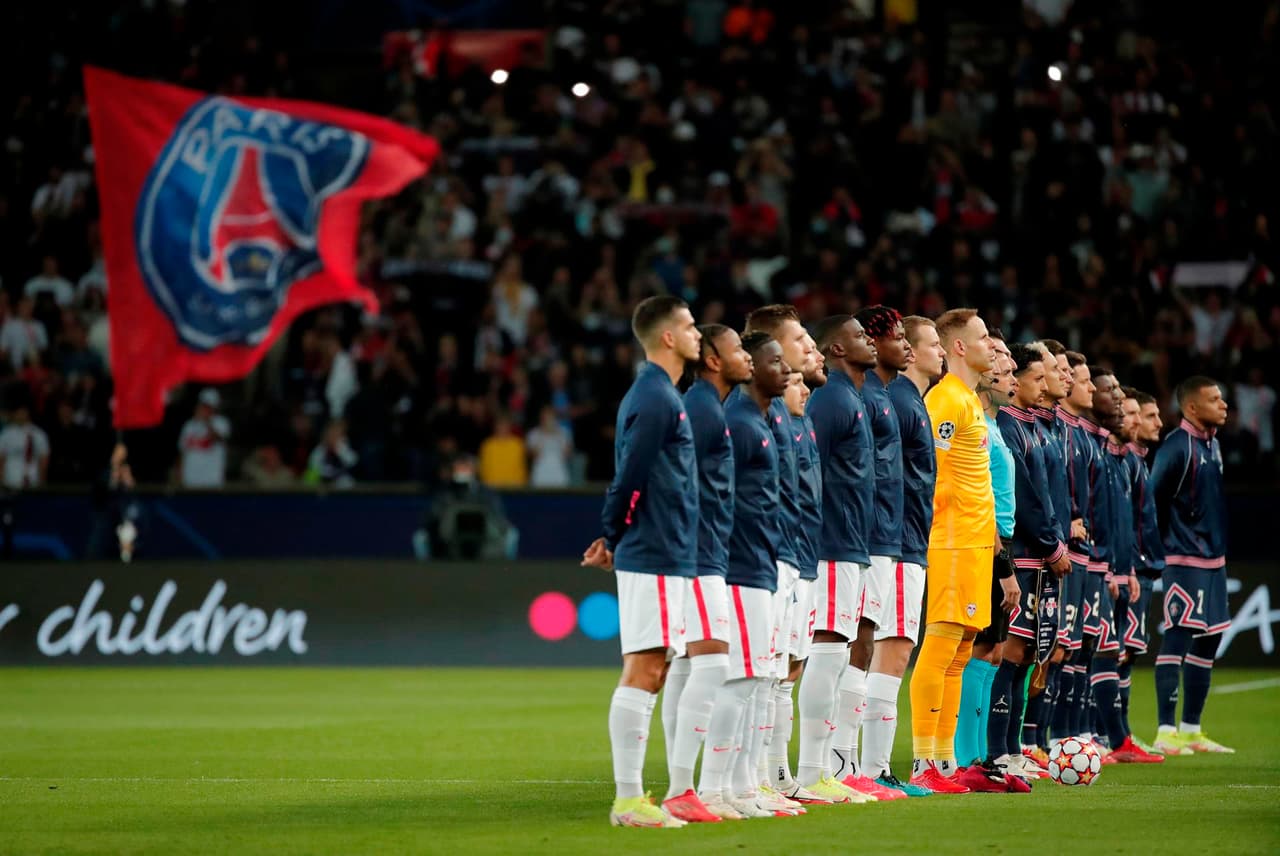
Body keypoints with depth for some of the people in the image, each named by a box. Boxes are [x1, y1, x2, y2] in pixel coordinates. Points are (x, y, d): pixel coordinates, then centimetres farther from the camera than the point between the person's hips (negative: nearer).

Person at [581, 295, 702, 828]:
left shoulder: (658, 395, 18)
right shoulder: (656, 399, -13)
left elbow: (630, 479, 18)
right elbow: (629, 478, -14)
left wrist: (612, 539, 10)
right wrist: (613, 539, -2)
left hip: (665, 559, 10)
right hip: (654, 558, -10)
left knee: (650, 673, 10)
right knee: (644, 671, -9)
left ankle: (631, 796, 13)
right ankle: (628, 800, -10)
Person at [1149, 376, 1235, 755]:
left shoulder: (1213, 444, 14)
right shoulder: (1177, 446, -14)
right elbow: (1153, 497, -15)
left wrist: (1220, 544, 17)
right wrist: (1165, 543, -10)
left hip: (1214, 559, 9)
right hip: (1186, 561, -9)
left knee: (1208, 642, 11)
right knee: (1178, 639, -9)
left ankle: (1191, 730, 18)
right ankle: (1166, 732, -8)